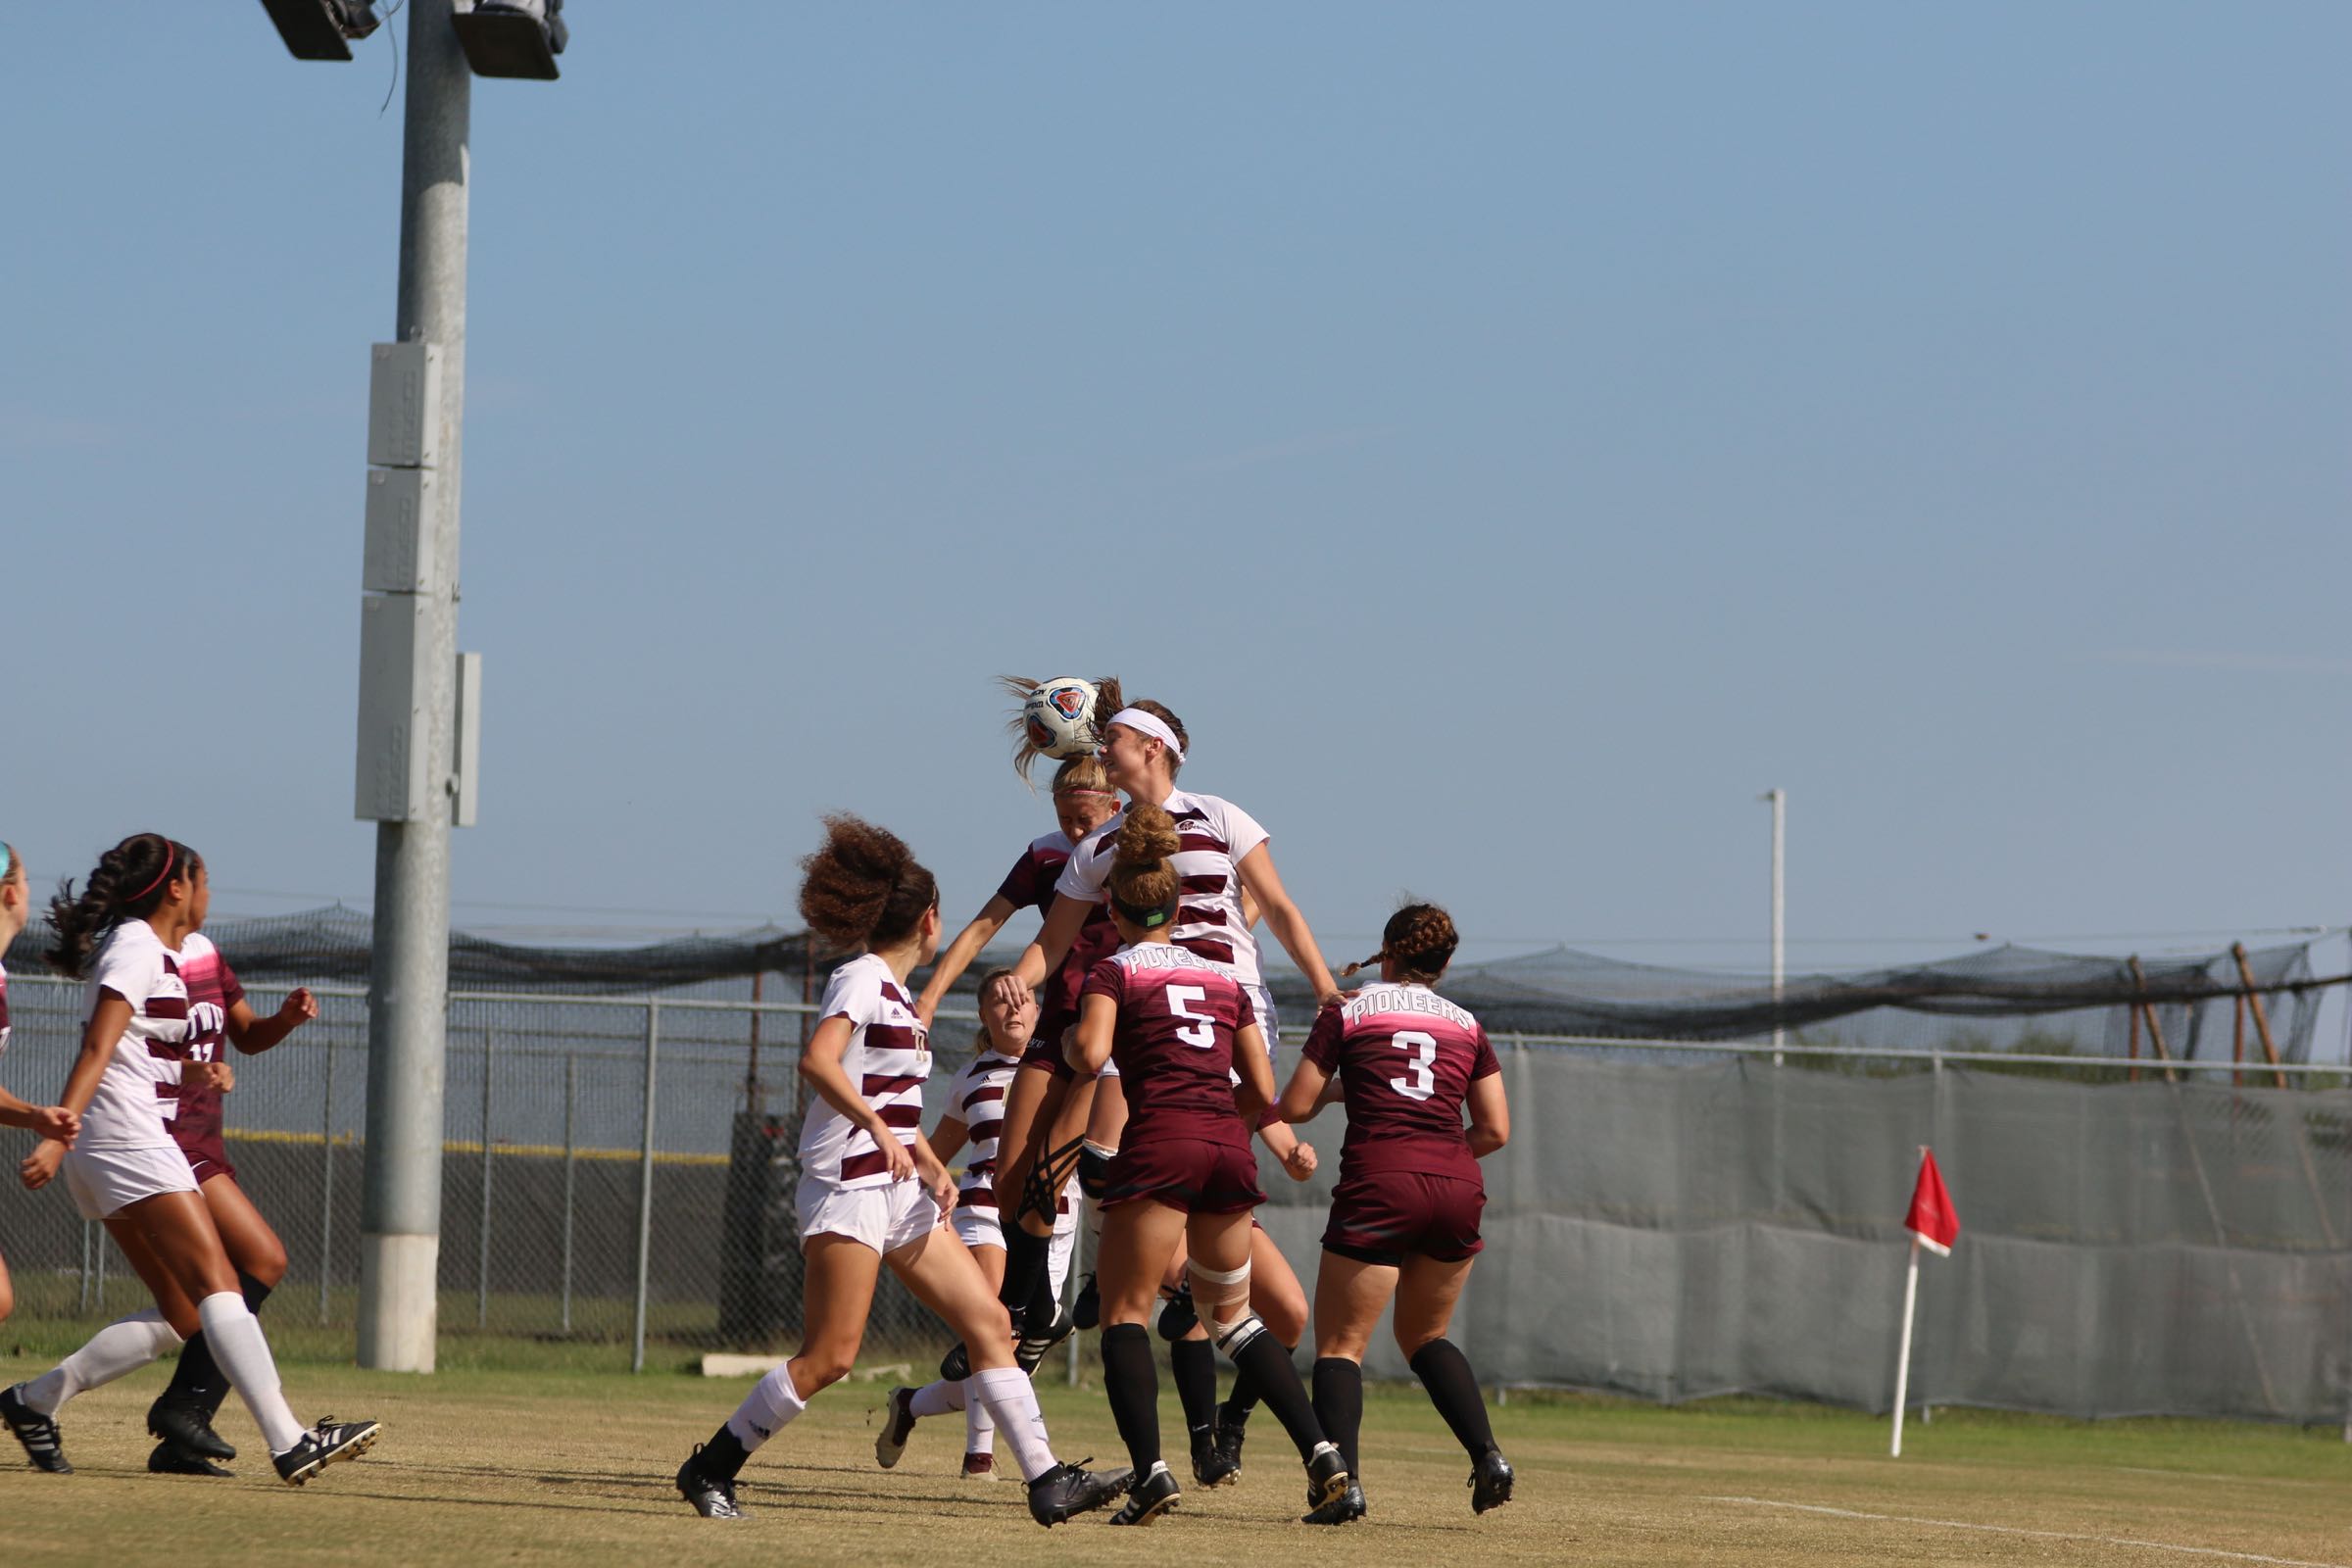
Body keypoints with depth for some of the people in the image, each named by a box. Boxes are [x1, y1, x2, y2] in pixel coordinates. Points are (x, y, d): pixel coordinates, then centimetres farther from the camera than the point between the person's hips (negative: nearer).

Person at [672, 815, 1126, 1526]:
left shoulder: (900, 997, 19)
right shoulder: (861, 979, -9)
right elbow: (817, 1061, -25)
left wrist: (933, 1167, 13)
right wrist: (878, 1128, -35)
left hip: (899, 1193, 10)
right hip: (847, 1185, -10)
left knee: (989, 1322, 3)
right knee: (829, 1356, -12)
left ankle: (1046, 1480, 2)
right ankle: (709, 1469, -1)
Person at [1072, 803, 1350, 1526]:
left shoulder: (1113, 972, 6)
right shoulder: (1224, 982, 20)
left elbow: (1091, 1054, -12)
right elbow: (1263, 1092, 17)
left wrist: (1071, 1043, 10)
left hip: (1159, 1144, -5)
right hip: (1231, 1148, 5)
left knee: (1125, 1312, 2)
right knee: (1232, 1313, 20)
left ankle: (1150, 1469, -16)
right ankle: (1319, 1449, 7)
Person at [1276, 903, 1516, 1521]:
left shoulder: (1348, 1013, 9)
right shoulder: (1467, 1026, 17)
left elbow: (1295, 1106, 7)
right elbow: (1495, 1130, 11)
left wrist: (1338, 1087, 27)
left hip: (1379, 1186, -4)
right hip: (1457, 1189, 4)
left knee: (1341, 1343, 2)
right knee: (1424, 1335, 22)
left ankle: (1344, 1480, -17)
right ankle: (1487, 1455, 3)